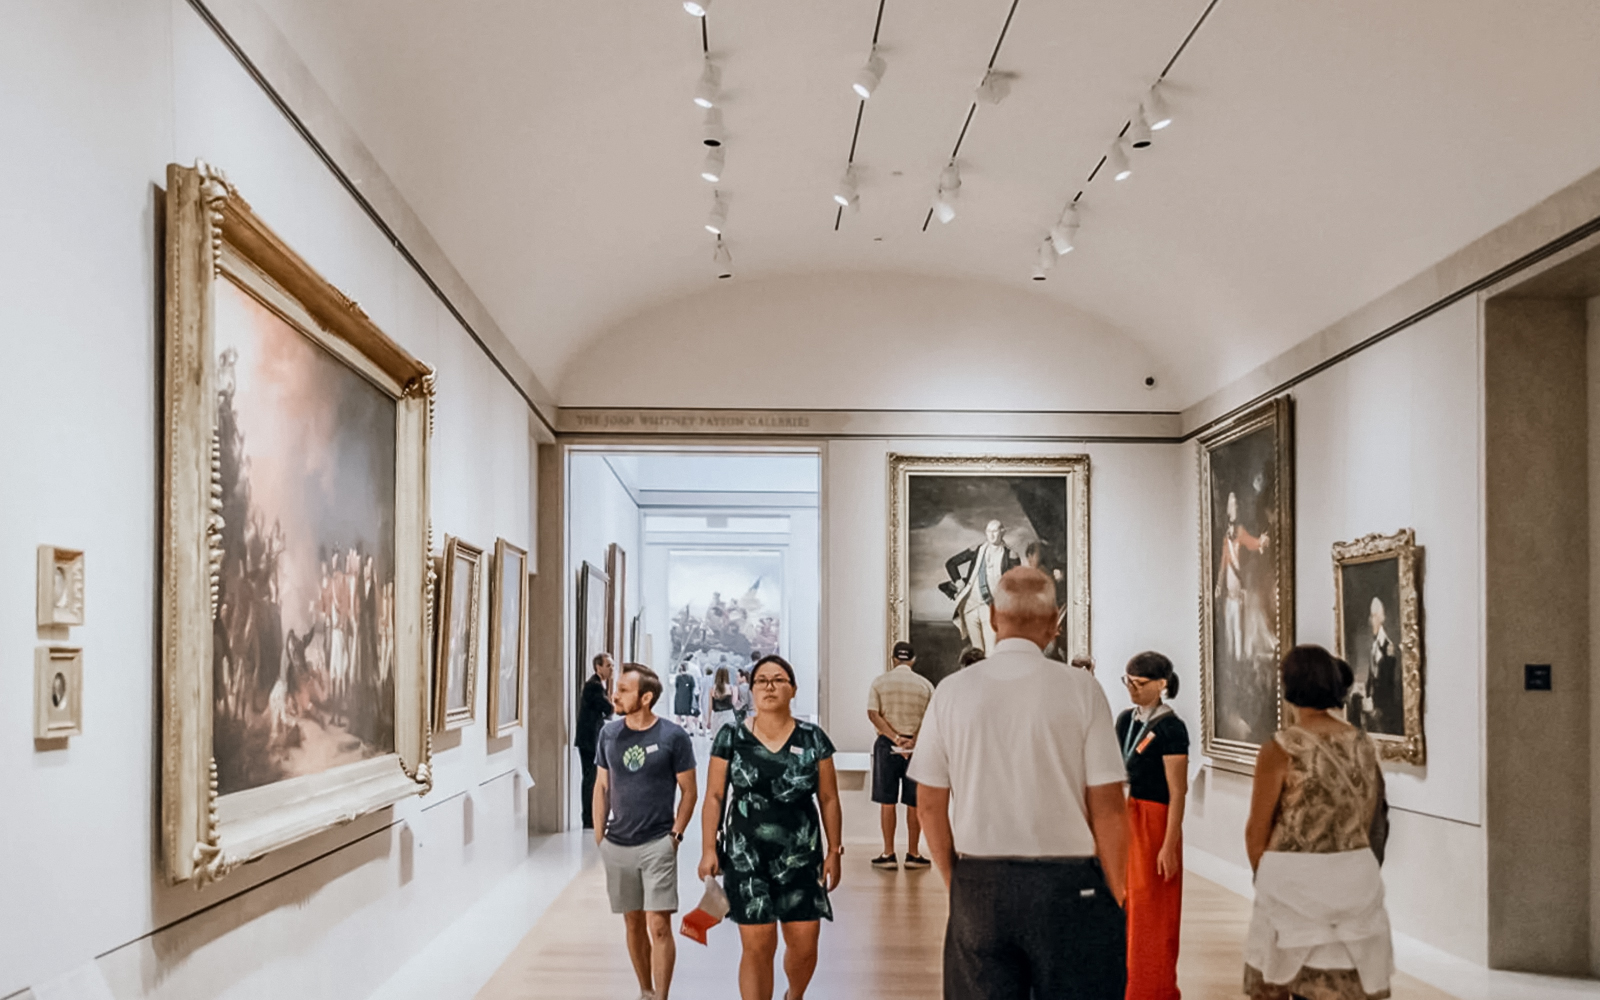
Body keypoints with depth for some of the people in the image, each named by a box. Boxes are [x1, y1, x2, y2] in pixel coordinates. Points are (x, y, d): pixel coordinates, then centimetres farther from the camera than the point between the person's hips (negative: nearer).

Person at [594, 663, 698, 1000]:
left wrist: (675, 834, -7)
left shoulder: (673, 736, -8)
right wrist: (599, 833, 6)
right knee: (633, 922, 14)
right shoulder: (609, 733, 3)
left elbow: (689, 791, -2)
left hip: (657, 844, -4)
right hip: (617, 844, 4)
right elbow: (602, 785, 11)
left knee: (659, 925, -9)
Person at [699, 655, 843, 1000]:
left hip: (801, 858, 1)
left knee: (804, 944, 4)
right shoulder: (731, 738, 1)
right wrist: (709, 848, -5)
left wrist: (834, 851, 2)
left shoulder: (813, 739, 2)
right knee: (757, 946, -3)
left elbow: (828, 799, 5)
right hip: (746, 858, -1)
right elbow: (714, 797, 2)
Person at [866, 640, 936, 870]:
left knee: (887, 801, 5)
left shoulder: (879, 682, 2)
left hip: (886, 745, 0)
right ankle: (913, 855, 12)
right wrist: (913, 741, -13)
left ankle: (888, 855, 7)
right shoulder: (925, 685, 3)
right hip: (917, 747, 1)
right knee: (914, 803, 7)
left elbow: (873, 714, -9)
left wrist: (895, 738, -13)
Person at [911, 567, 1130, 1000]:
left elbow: (930, 805, 3)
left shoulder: (951, 692, -1)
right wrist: (1118, 900, 4)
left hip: (978, 884, 2)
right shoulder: (1081, 690, -7)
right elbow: (1108, 809, -7)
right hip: (1067, 884, -2)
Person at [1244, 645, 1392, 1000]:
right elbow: (1370, 822, 13)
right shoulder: (1363, 745, 4)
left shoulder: (1281, 749, -12)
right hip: (1356, 876, 5)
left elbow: (1257, 832, -6)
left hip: (1294, 880, -5)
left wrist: (1265, 876, 11)